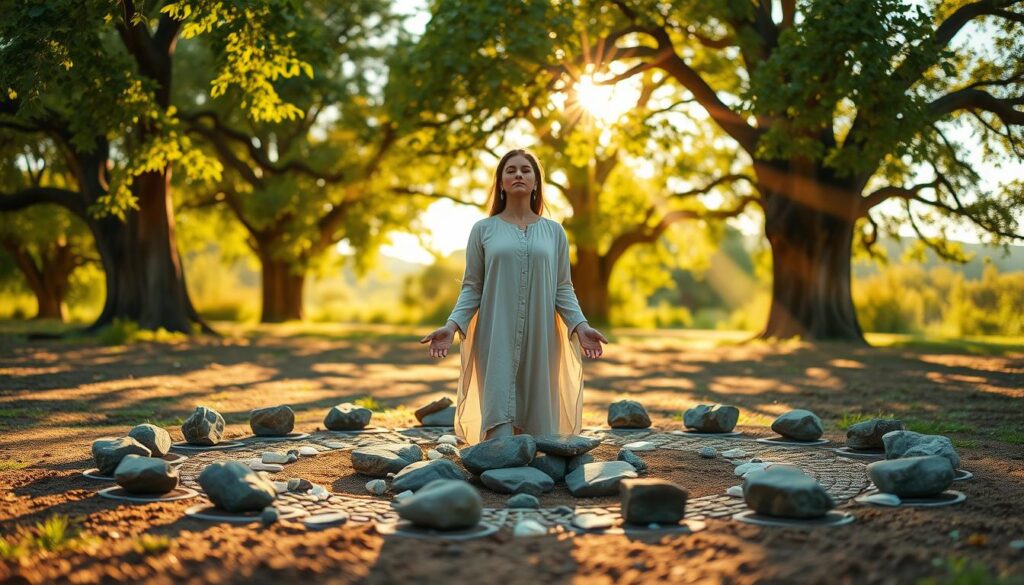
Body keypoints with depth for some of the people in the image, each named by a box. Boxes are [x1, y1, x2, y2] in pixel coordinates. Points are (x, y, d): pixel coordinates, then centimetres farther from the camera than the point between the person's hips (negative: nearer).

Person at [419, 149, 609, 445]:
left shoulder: (554, 232, 11)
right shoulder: (483, 230, 7)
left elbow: (563, 288, 9)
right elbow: (471, 288, 5)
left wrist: (580, 326, -7)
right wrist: (452, 326, -11)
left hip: (538, 341, 2)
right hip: (497, 340, -1)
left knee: (536, 422, 2)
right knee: (498, 419, -10)